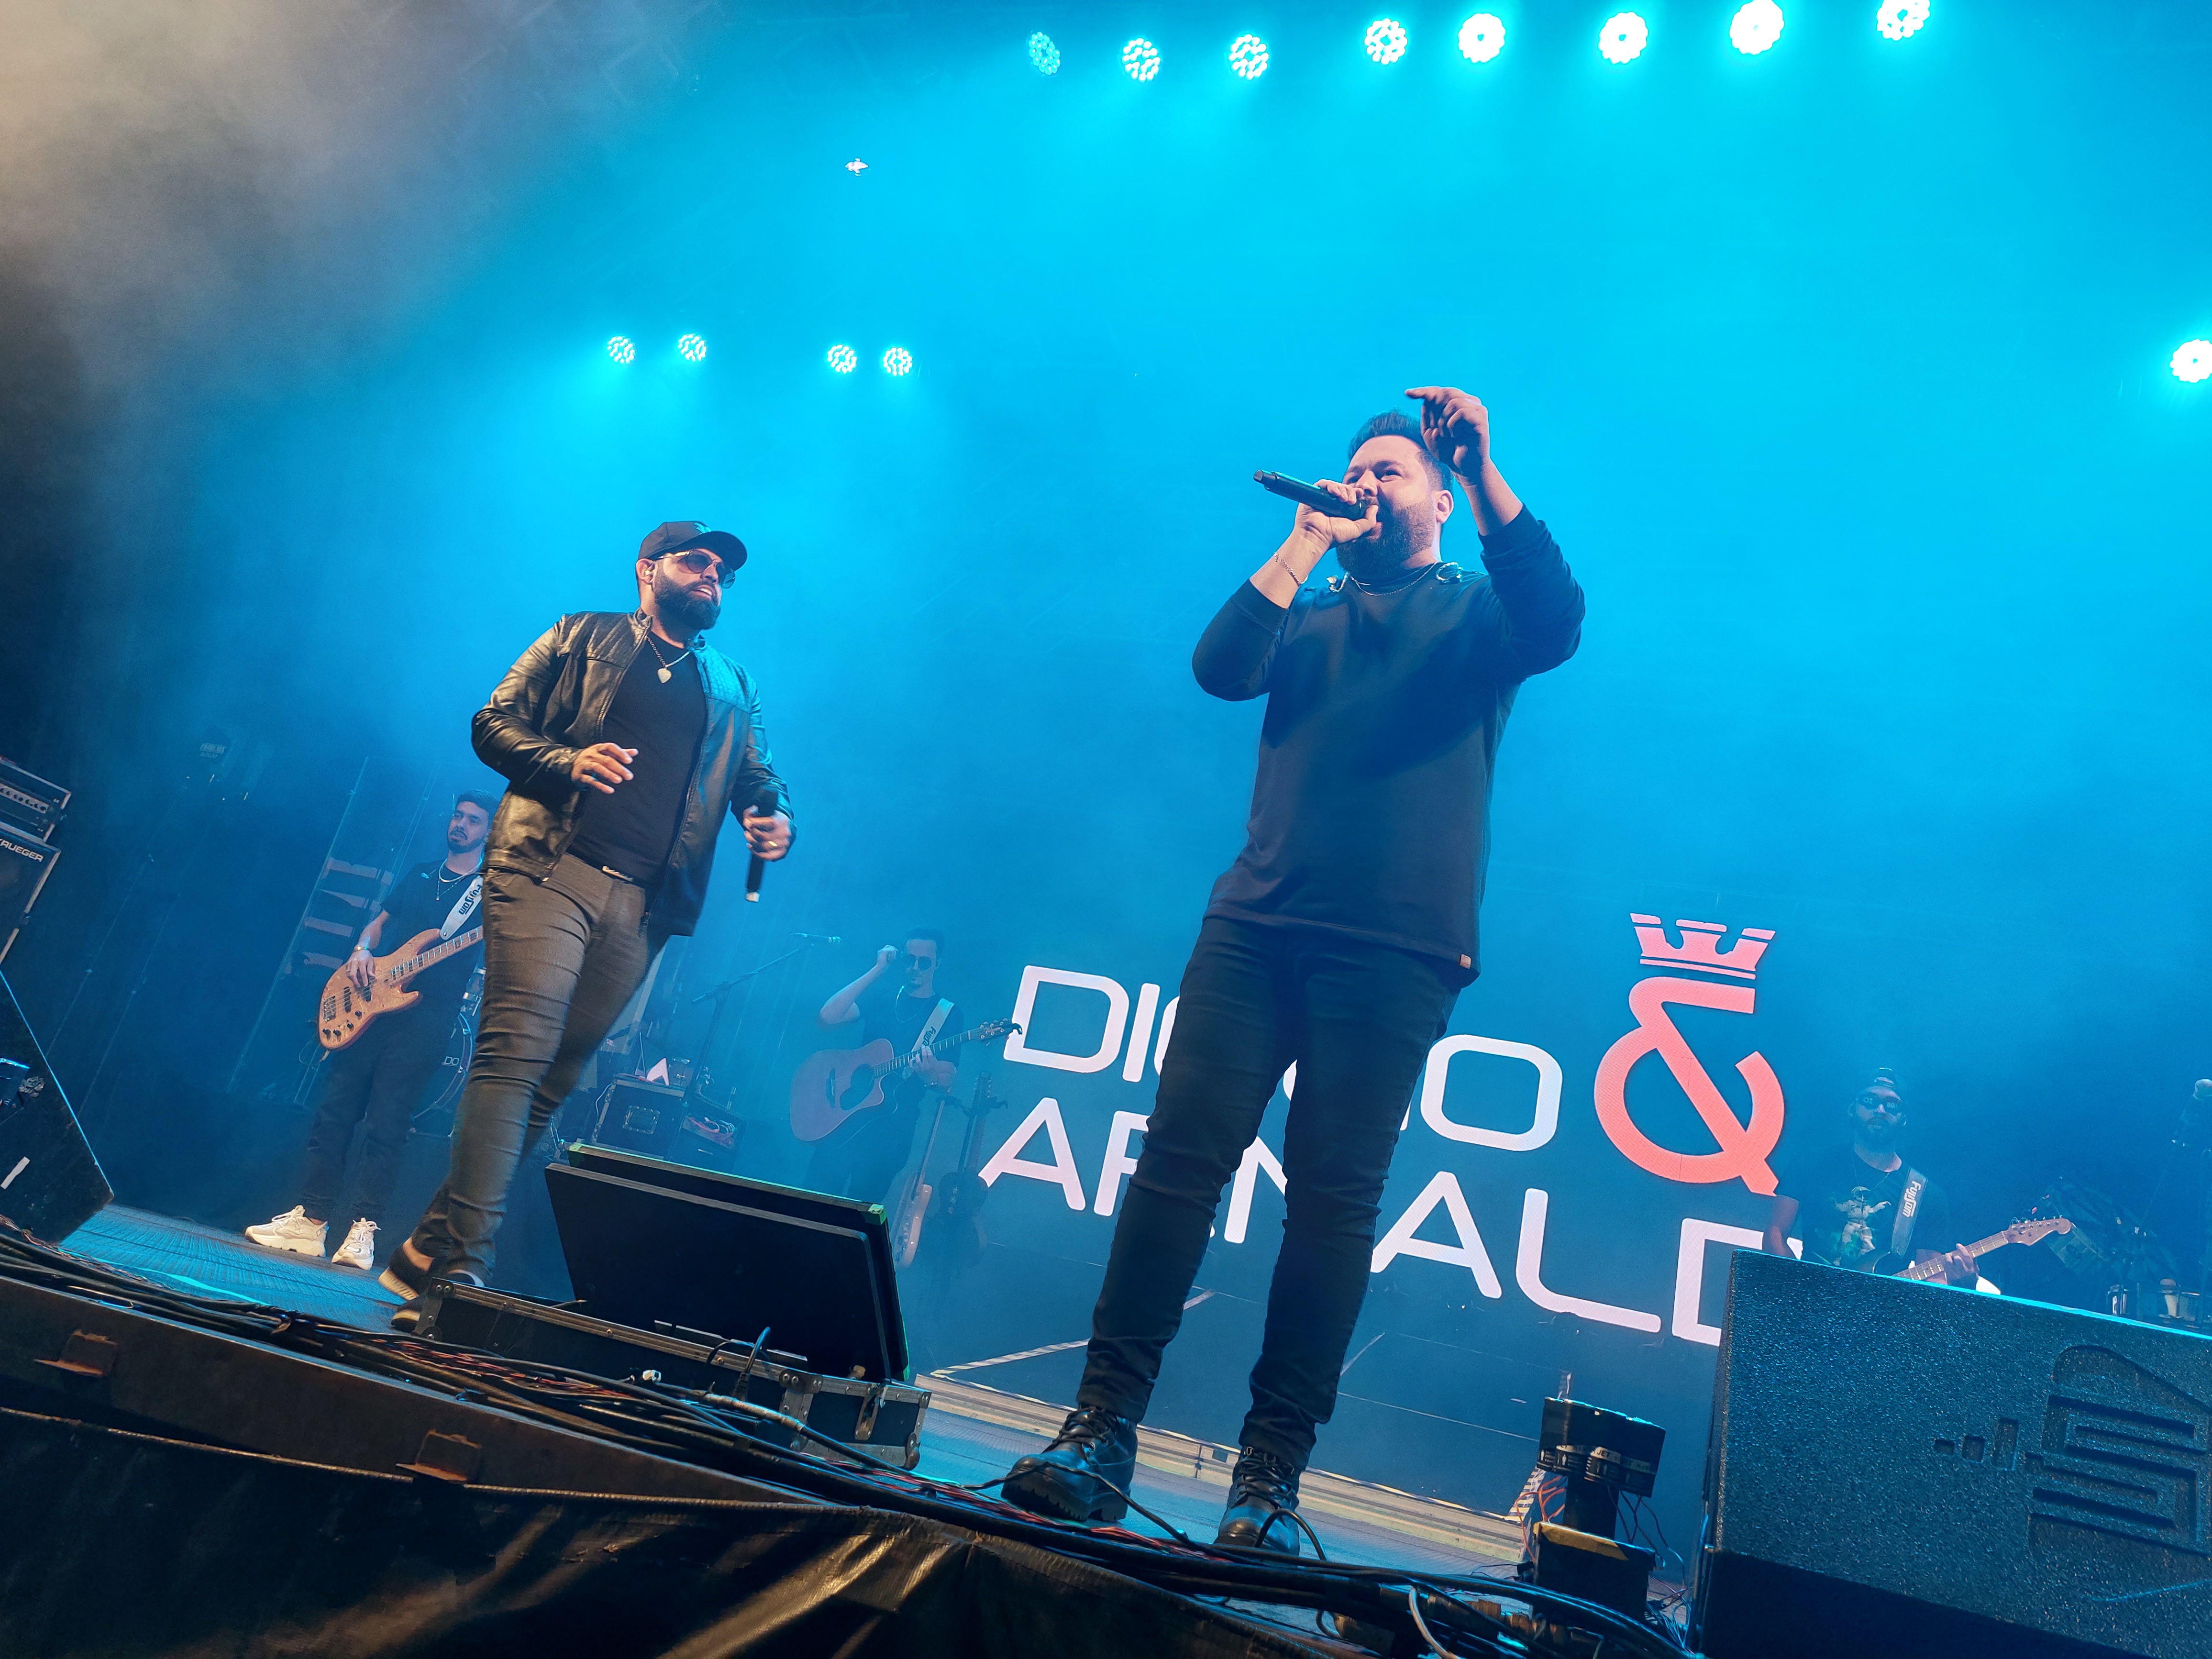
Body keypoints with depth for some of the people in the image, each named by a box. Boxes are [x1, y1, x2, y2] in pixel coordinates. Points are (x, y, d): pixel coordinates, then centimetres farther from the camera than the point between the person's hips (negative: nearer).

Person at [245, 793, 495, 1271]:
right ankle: (310, 1219, 9)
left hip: (424, 1019, -5)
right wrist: (362, 950, 4)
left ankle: (363, 1231, -1)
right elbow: (380, 921, 24)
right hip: (369, 1006, 5)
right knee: (333, 1111, 3)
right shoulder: (419, 875, 20)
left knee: (387, 1126, -6)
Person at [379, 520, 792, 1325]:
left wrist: (775, 818, -8)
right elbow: (495, 722, 8)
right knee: (515, 1054, -17)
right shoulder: (582, 638, 15)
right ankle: (462, 1259, -16)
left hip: (642, 907, 3)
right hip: (547, 870, -3)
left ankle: (433, 1250, 14)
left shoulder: (733, 692, 24)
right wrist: (568, 761, -12)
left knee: (551, 1082, 4)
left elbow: (757, 779, 16)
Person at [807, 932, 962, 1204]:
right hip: (846, 1108, 2)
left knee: (863, 1201, -3)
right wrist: (877, 971, -6)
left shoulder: (948, 1014, 6)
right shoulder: (881, 996, 11)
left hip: (893, 1121, -1)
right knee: (819, 1191, -7)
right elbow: (827, 1019, -6)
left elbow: (948, 1081, 2)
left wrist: (932, 1075, -24)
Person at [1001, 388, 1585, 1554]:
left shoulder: (1478, 612, 16)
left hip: (1398, 945, -2)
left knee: (1334, 1193, -6)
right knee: (1180, 1152, -7)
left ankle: (1269, 1476, 1)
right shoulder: (1308, 613, 24)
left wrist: (1484, 473, -12)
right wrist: (1307, 540, 5)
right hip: (1256, 923, 3)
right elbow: (1221, 669, 4)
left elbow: (1555, 629, -7)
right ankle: (1102, 1429, -2)